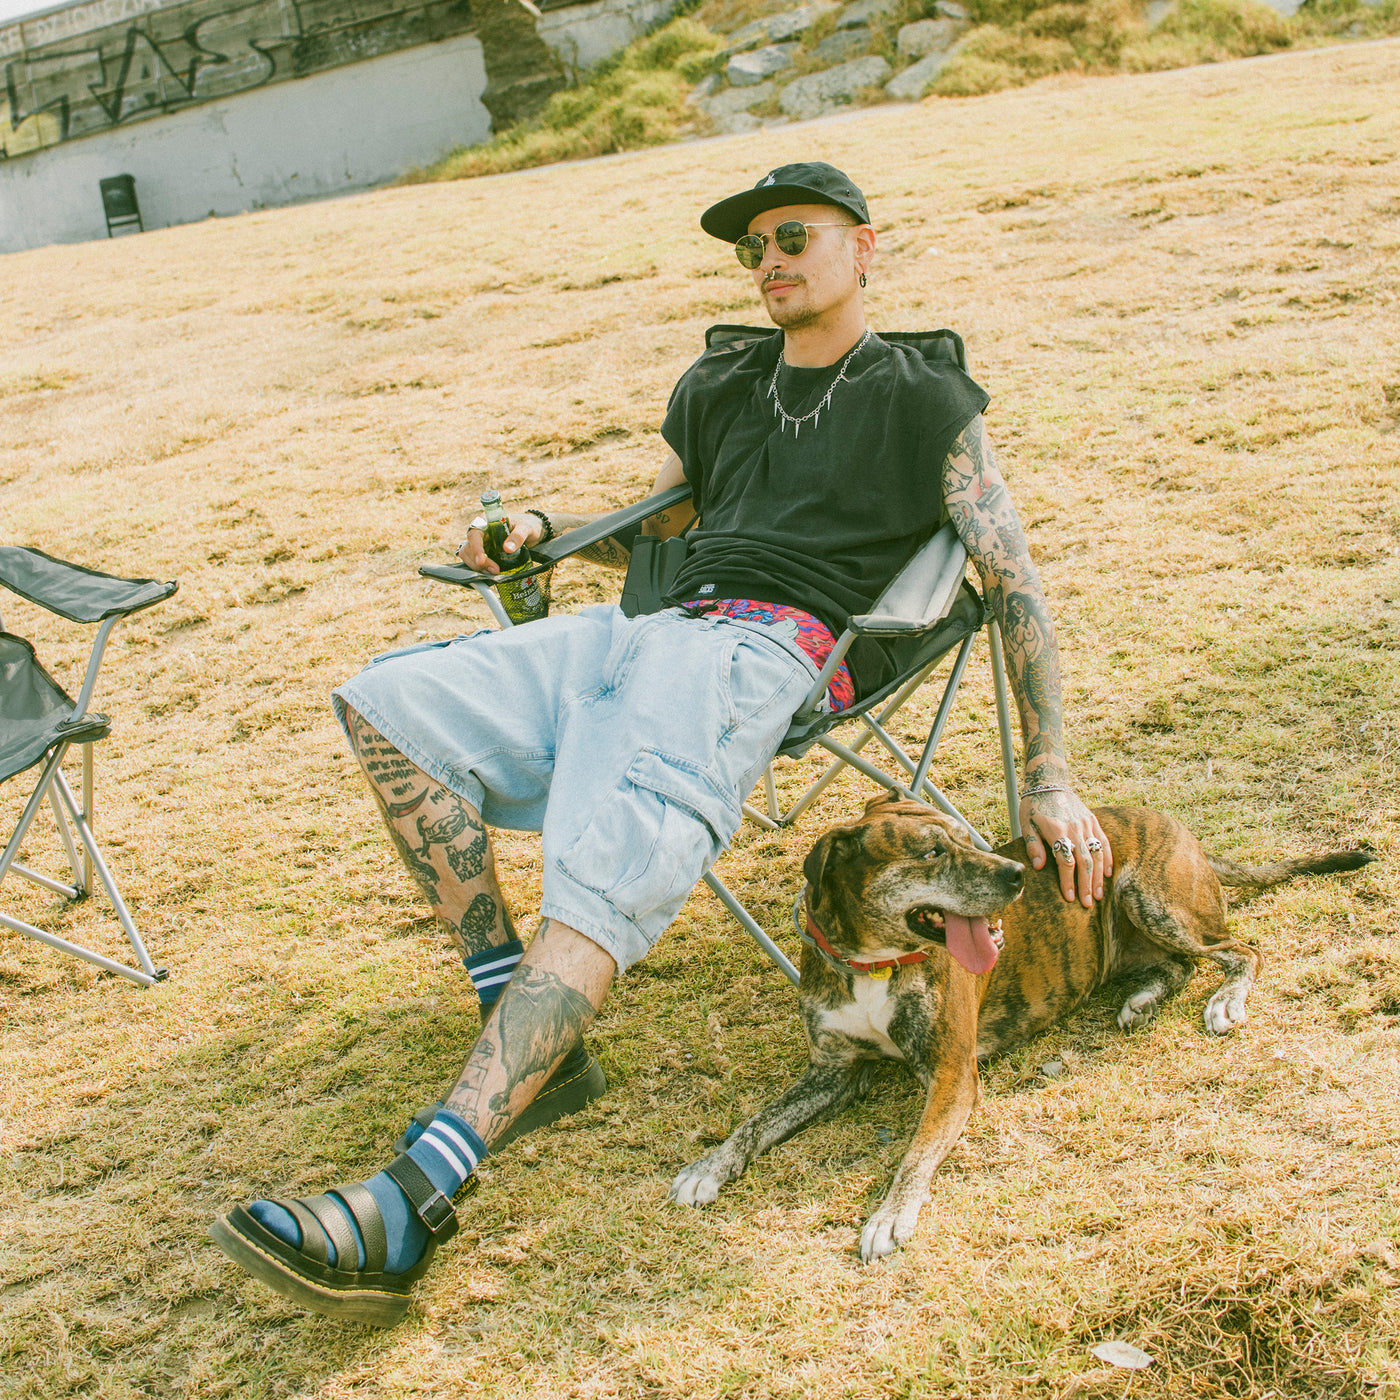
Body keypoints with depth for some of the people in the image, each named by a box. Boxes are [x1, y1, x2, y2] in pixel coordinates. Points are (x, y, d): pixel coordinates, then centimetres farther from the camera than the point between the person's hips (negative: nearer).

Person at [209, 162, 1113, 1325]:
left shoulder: (926, 404, 11)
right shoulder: (718, 389, 30)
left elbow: (1016, 585, 5)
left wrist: (1050, 778, -5)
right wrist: (545, 525, 20)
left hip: (767, 648, -7)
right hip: (653, 627, 7)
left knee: (604, 886, -30)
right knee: (388, 702, -12)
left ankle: (414, 1202, -43)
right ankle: (533, 1043, -15)